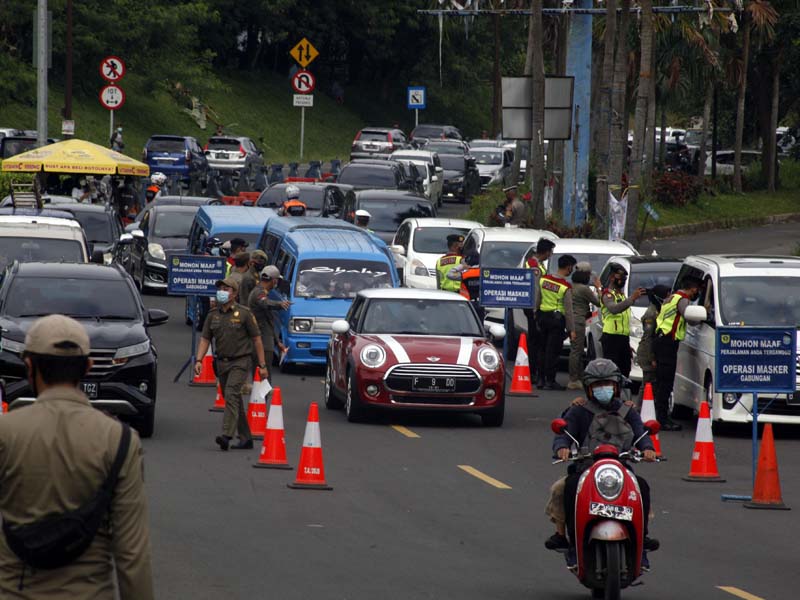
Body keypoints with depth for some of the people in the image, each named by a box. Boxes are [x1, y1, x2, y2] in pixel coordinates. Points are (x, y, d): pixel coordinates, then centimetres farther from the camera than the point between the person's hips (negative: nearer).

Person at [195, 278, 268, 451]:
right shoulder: (213, 315, 9)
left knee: (231, 395, -22)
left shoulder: (244, 313, -4)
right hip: (221, 363, 6)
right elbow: (205, 339, 9)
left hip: (240, 362, -6)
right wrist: (199, 360, -7)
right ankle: (245, 439, 18)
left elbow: (257, 339, -1)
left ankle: (226, 435, -30)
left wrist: (262, 365, -4)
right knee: (235, 402, 10)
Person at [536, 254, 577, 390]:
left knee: (542, 349, 14)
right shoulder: (566, 287, -16)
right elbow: (568, 310, -14)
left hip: (543, 316, 6)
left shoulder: (543, 279, 0)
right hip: (557, 318, -6)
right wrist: (571, 329, -8)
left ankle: (541, 378, 18)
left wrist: (536, 315, 23)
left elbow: (537, 300, 9)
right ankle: (550, 381, 0)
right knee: (552, 351, -1)